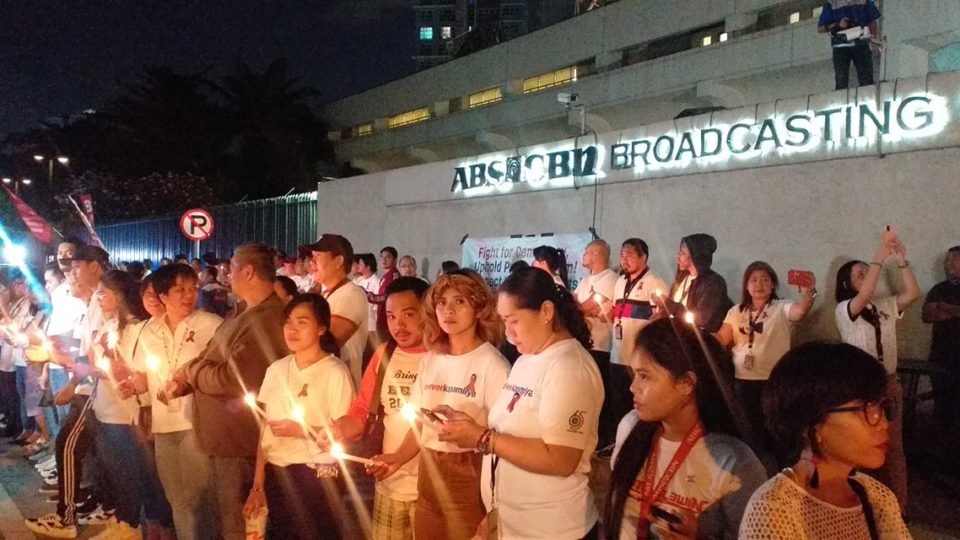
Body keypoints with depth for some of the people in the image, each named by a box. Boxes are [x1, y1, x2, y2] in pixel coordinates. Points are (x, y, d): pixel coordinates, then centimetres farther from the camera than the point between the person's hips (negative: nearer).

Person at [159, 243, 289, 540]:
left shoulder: (268, 320, -26)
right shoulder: (244, 314, 10)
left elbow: (232, 379, -29)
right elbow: (211, 359, 13)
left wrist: (188, 370, -12)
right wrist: (181, 383, -5)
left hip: (238, 441, -10)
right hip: (223, 436, 10)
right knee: (224, 515, 25)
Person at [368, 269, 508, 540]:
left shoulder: (493, 366, -12)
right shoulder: (429, 361, 7)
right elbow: (422, 424, 12)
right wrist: (399, 457, -1)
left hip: (470, 481, -6)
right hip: (429, 476, 6)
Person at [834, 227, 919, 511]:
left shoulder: (886, 306, 10)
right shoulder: (844, 309, -6)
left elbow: (913, 293, -4)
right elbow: (865, 295, -25)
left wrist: (901, 259, -12)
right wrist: (880, 255, -27)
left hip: (889, 383, 5)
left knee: (893, 447, 10)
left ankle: (897, 508, 20)